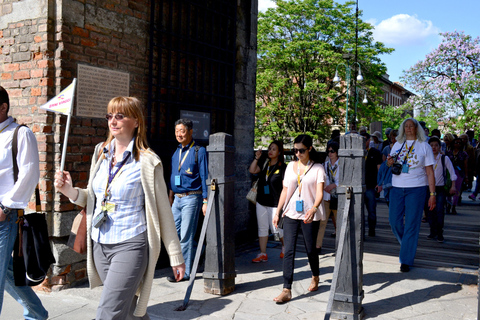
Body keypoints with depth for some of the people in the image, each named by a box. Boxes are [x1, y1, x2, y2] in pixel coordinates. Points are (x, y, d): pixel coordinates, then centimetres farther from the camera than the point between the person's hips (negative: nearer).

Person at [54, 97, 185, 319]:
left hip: (130, 245, -6)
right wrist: (70, 191, -4)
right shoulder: (101, 153, 8)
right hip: (100, 245, 6)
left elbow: (163, 211, -6)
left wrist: (176, 257, -3)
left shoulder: (147, 162, -10)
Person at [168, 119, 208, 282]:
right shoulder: (176, 152, 15)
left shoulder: (199, 151, -6)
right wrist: (171, 197, 19)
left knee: (186, 236, -4)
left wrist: (205, 201, -12)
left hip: (191, 198, -7)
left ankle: (185, 272, 4)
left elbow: (204, 177, -8)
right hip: (177, 198, 7)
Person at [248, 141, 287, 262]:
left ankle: (285, 246, 29)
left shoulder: (283, 167, -7)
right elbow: (252, 170, -2)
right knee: (262, 228, 8)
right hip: (261, 202, 6)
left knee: (276, 228, 1)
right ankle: (263, 254, 14)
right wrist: (257, 158, -9)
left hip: (274, 203, -6)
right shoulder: (265, 164, 9)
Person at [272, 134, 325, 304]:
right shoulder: (290, 166, 10)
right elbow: (285, 191, 13)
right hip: (290, 214, 3)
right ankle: (286, 290, -6)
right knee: (289, 250, -6)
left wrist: (313, 208, -32)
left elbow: (320, 193, -13)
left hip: (309, 215, -3)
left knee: (310, 250, 9)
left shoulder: (317, 168, -2)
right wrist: (277, 212, 10)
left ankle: (315, 277, 38)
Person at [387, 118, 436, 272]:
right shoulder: (397, 144, 11)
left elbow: (430, 172, 0)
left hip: (416, 189, -4)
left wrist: (432, 194, -7)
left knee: (411, 224, -3)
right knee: (394, 220, 2)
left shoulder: (424, 146, 1)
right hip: (397, 188, 4)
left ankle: (406, 261, 4)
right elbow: (390, 164, 21)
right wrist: (390, 162, -4)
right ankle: (408, 245, 31)